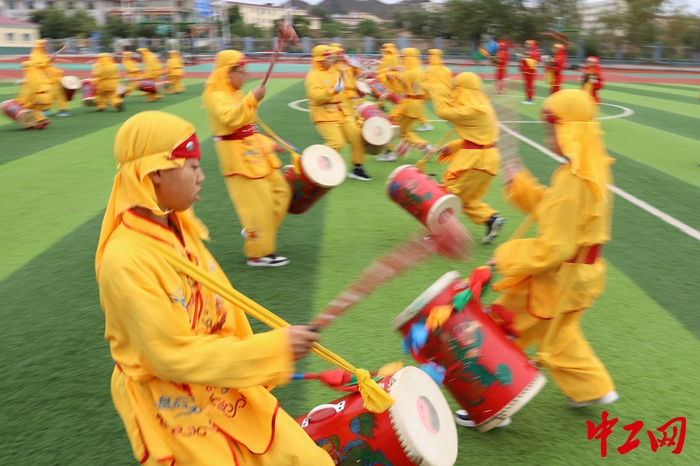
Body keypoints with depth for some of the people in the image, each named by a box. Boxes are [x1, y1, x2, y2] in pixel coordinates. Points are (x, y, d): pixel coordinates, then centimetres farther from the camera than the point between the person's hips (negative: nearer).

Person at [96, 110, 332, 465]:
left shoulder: (180, 228, -2)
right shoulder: (125, 259, -25)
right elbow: (174, 356, -23)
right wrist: (272, 348, -24)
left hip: (221, 384, 7)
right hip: (170, 405, -6)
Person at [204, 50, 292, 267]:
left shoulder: (236, 94, 15)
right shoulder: (216, 96, -14)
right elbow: (230, 120, -33)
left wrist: (266, 143, 18)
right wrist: (251, 99, -38)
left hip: (252, 149, 10)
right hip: (237, 154, -10)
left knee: (281, 191, 13)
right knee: (257, 202, -9)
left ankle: (255, 233, 26)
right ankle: (259, 253, 3)